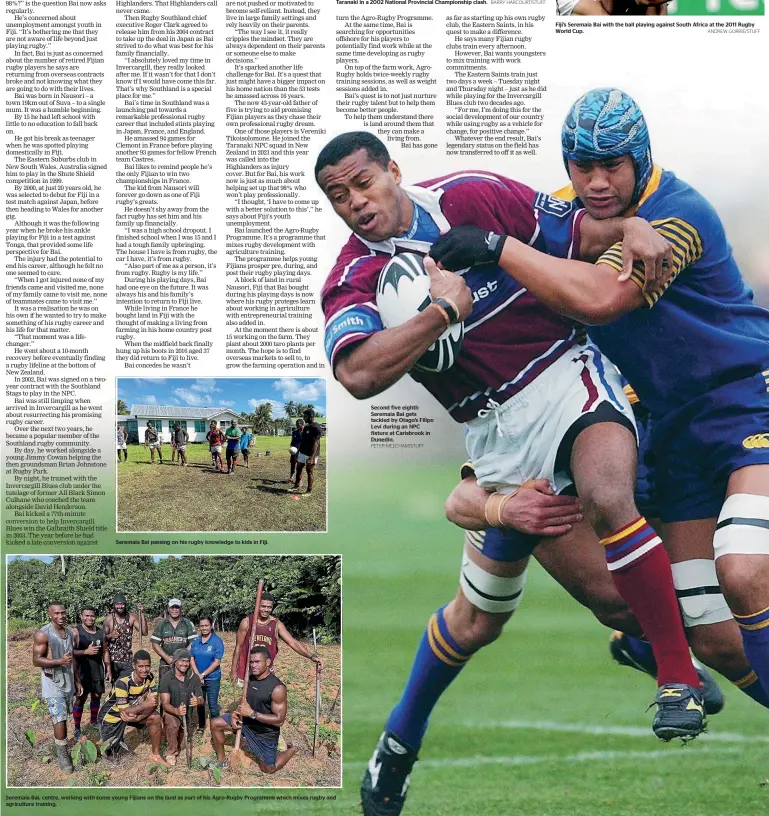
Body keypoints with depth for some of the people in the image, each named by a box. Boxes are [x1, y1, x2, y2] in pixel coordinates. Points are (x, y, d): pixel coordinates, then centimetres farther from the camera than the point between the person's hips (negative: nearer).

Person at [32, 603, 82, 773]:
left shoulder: (69, 633, 9)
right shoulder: (43, 634, -13)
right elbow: (36, 660, -16)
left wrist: (77, 681, 16)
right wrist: (60, 661, -26)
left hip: (68, 682, 6)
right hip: (53, 683, -6)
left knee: (61, 717, 11)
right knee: (60, 719, -10)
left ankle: (59, 743, 24)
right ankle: (62, 755, -4)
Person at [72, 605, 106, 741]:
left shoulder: (101, 632, 8)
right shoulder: (76, 632, -9)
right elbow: (71, 652, -16)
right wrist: (86, 651, -24)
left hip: (97, 671, 5)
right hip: (82, 672, -5)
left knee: (97, 696, 13)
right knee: (80, 699, -1)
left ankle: (94, 722, 32)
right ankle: (77, 729, 5)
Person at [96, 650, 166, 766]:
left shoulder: (150, 678, -14)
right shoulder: (123, 682, -33)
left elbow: (154, 704, -16)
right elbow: (124, 711, -34)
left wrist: (137, 717, -31)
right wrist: (146, 704, -40)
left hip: (133, 711, 5)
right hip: (111, 715, -5)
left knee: (155, 718, -17)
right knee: (111, 755, -5)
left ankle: (155, 755, -2)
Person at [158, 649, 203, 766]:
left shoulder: (194, 678, -6)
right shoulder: (167, 678, -16)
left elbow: (201, 699, -7)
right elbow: (165, 703, -21)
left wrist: (197, 701, -35)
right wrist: (177, 711, -44)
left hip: (187, 713, 5)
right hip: (169, 712, -5)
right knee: (173, 724, -33)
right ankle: (171, 754, -17)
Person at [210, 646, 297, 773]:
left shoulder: (277, 688, -29)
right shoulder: (250, 679, -7)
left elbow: (279, 720, -27)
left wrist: (252, 714, -31)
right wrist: (236, 713, -14)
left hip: (266, 732, -6)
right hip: (246, 722, 6)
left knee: (268, 769, 7)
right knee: (215, 724, -1)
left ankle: (292, 750, 35)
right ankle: (220, 761, 17)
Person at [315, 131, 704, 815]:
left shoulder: (471, 196, -5)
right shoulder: (352, 282, -6)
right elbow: (358, 374, -26)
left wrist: (634, 233, -17)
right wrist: (443, 310, -26)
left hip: (566, 374, -2)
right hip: (496, 428, 2)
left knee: (607, 496, -34)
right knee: (479, 618, 8)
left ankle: (680, 676, -23)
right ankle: (400, 740, 34)